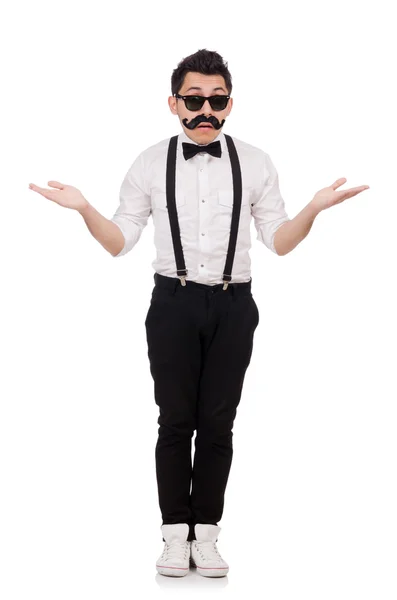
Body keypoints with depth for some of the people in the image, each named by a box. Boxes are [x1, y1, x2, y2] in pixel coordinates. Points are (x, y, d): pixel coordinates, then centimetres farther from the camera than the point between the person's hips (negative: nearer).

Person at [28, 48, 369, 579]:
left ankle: (206, 532, 16)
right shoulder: (151, 164, 3)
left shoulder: (254, 163, 4)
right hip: (174, 303, -1)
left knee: (218, 422, 5)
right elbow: (119, 242, 4)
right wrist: (84, 208, -13)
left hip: (233, 306, 1)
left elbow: (279, 241, 4)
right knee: (176, 421, 3)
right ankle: (175, 533, 14)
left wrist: (315, 207, -12)